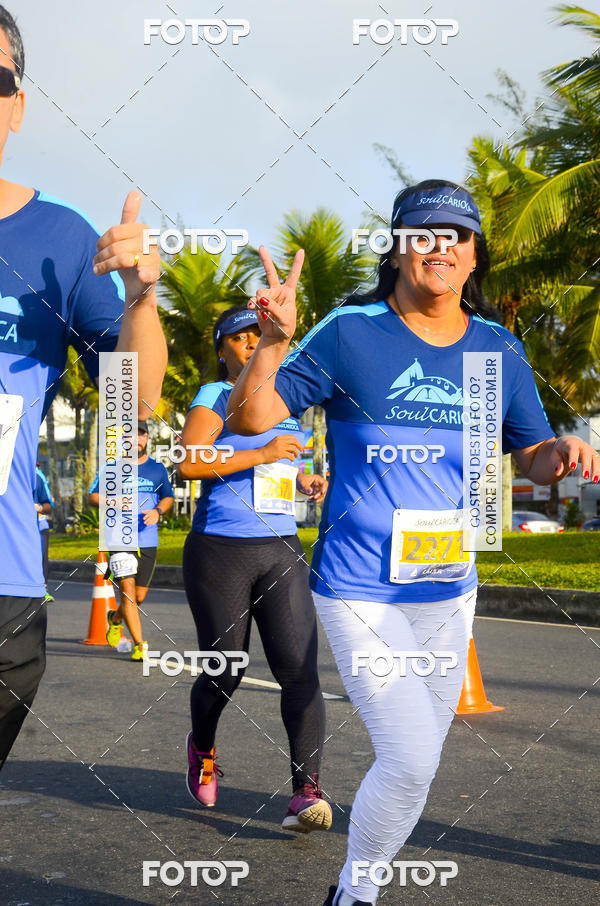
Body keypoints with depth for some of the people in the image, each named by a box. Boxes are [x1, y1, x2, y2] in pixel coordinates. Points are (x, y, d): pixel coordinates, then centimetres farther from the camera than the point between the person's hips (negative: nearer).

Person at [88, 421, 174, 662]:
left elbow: (168, 497, 20)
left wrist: (158, 511, -2)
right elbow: (92, 496, 6)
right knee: (127, 589, -13)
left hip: (148, 541, 3)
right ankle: (139, 644, -8)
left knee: (140, 596, 9)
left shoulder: (157, 469, 10)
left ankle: (115, 618, 41)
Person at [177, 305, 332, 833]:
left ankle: (307, 790, -12)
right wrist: (262, 454, -22)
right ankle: (202, 749, 35)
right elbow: (189, 463, -17)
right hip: (221, 551, -4)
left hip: (282, 551, 5)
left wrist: (305, 481, 13)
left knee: (300, 669, -11)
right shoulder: (215, 396, -2)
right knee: (225, 672, 4)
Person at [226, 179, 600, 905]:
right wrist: (273, 340, -29)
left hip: (448, 593, 5)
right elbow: (247, 419, -11)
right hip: (359, 592, -5)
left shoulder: (499, 352, 3)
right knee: (411, 758, -12)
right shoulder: (351, 333, -9)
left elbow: (532, 458, 9)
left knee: (414, 764, 14)